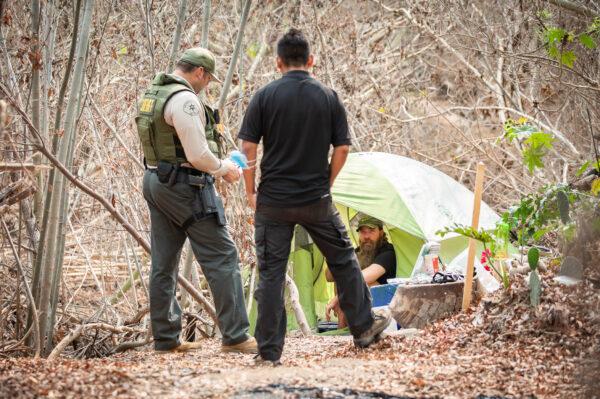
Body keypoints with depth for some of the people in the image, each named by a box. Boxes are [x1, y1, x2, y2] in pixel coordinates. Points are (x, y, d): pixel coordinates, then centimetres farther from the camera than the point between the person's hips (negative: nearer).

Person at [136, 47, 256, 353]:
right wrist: (224, 168, -2)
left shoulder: (152, 95, 13)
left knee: (163, 264, 10)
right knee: (221, 257, -5)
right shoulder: (185, 100, -17)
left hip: (156, 180, 10)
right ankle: (235, 335, -6)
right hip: (186, 185, -10)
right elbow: (198, 154, -21)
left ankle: (166, 338, 14)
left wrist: (216, 167, 18)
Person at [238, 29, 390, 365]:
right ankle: (363, 328, 28)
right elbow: (342, 148, 1)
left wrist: (251, 192, 5)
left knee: (271, 273, 3)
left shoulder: (265, 96, -4)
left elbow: (248, 147, -6)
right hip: (317, 201, 1)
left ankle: (270, 351, 3)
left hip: (273, 201, -1)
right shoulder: (328, 97, 0)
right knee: (343, 260, 19)